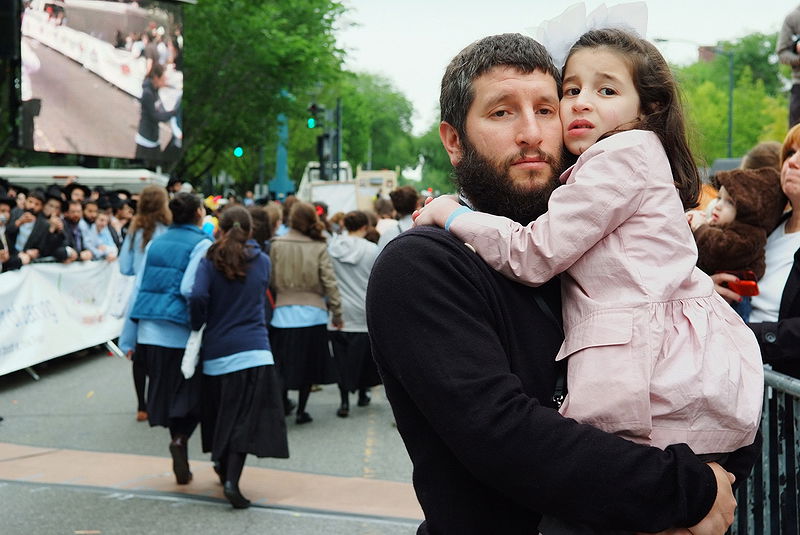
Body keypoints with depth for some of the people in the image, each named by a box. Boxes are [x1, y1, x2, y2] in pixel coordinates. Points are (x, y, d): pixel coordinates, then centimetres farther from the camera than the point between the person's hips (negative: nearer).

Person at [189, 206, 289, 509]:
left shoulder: (210, 261, -3)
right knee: (246, 417, -4)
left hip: (216, 350, 1)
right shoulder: (262, 261, 3)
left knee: (220, 414, 16)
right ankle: (231, 480, -17)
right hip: (253, 348, -1)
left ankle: (223, 467, 31)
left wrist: (198, 325, -2)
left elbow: (198, 296, -19)